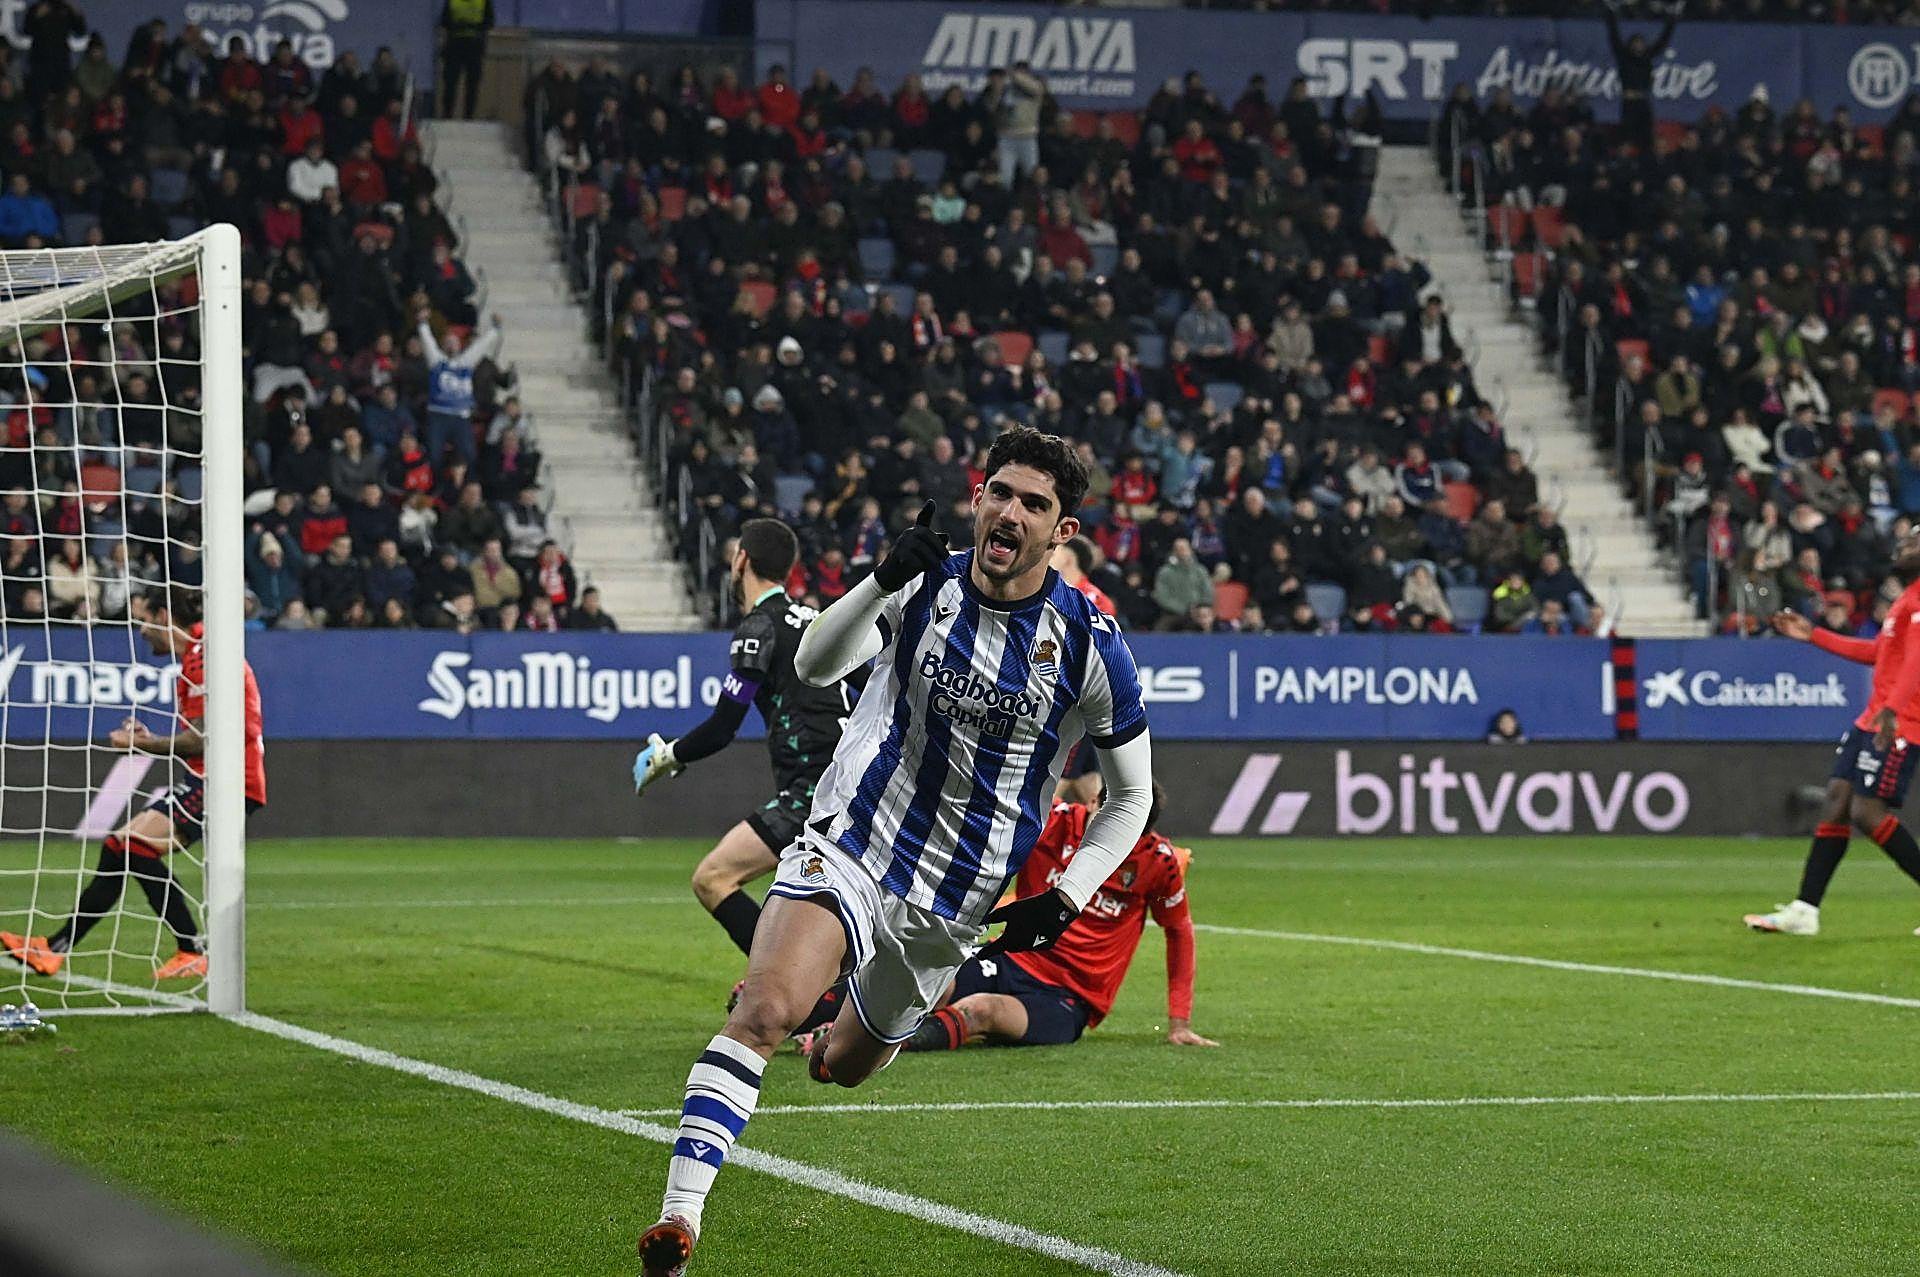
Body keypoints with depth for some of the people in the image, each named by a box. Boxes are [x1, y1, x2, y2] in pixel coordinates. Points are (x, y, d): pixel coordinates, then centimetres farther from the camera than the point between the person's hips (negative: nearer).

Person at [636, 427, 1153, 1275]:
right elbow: (815, 666, -16)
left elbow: (1131, 795, 4)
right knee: (767, 1008, -26)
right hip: (848, 845, -1)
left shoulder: (1088, 642, -7)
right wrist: (884, 580, -31)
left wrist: (1066, 896, -6)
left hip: (954, 896, 1)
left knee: (846, 1064, 17)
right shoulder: (927, 585, -4)